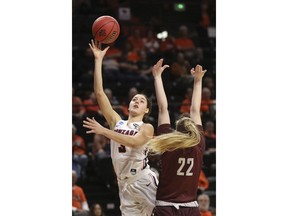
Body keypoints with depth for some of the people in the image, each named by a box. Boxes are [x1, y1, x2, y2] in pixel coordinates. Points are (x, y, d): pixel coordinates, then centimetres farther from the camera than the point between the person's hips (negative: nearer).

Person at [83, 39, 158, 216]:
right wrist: (98, 60, 3)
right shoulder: (117, 122, 14)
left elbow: (134, 142, -21)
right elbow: (99, 93, 8)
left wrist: (104, 131, -25)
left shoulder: (147, 128, 2)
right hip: (125, 186, 5)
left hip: (145, 182, -5)